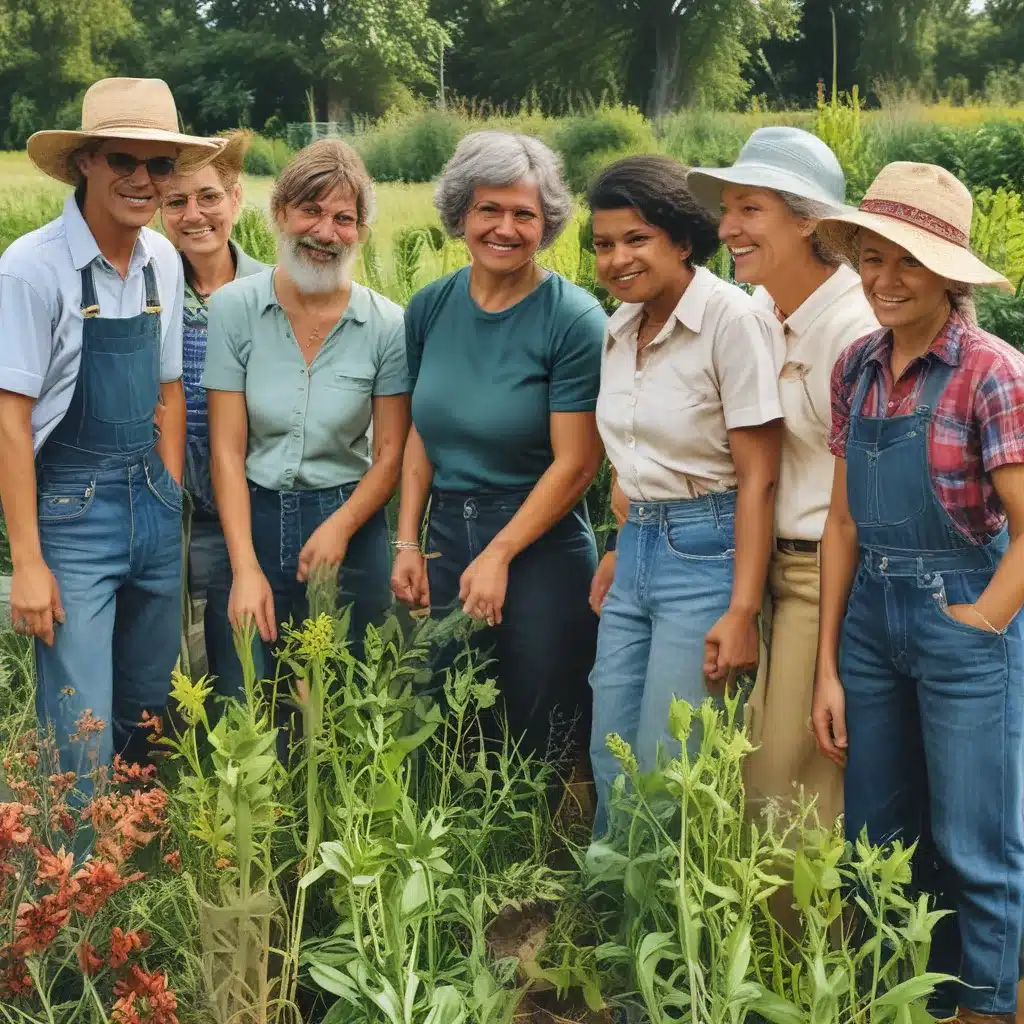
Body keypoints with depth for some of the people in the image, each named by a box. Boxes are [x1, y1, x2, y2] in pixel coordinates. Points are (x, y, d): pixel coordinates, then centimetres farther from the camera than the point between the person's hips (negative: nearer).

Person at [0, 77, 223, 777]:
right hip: (69, 508, -6)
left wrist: (169, 502, 8)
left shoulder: (164, 261, 5)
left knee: (151, 712, 15)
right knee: (83, 739, -6)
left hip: (154, 504, 6)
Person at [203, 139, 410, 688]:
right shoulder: (233, 308, -5)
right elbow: (226, 451, -6)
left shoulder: (387, 325, -3)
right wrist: (246, 569, -14)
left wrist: (340, 527, -16)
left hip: (351, 526, 0)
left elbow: (390, 454, 1)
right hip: (255, 522, 0)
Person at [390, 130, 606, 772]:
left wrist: (499, 556, -13)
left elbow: (575, 463, -13)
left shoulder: (574, 321, -11)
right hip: (446, 537, 5)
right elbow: (422, 434, 10)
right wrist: (408, 544, 3)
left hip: (541, 550, -4)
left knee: (540, 744, 5)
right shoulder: (431, 308, 4)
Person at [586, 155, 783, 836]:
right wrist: (623, 548, 14)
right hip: (637, 551, 8)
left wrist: (742, 612, -19)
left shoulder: (732, 318, -15)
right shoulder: (623, 326, 8)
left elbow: (758, 477, -15)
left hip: (707, 551, -7)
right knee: (610, 768, 11)